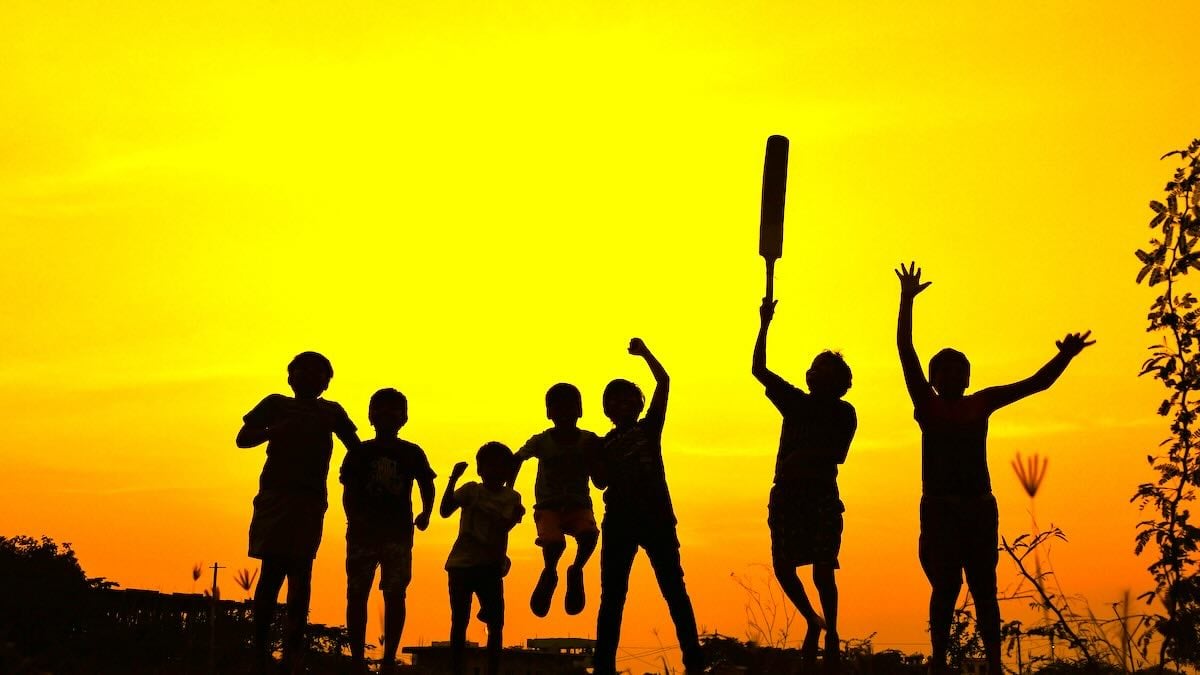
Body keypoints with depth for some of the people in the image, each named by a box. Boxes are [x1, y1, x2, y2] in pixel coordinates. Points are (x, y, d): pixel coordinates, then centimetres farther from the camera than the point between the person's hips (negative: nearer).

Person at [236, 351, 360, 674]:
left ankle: (293, 649, -11)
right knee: (273, 569, -8)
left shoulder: (331, 411, 19)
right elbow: (243, 438, 9)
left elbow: (356, 450, 15)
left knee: (300, 570, -7)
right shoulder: (276, 404, 15)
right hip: (275, 493, -1)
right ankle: (260, 648, -8)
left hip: (310, 499, 1)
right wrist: (275, 431, -10)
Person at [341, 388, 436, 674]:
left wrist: (426, 513, 1)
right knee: (357, 594, -1)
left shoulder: (412, 453, 7)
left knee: (395, 595, -3)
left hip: (398, 532, 0)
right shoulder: (359, 453, 6)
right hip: (363, 530, 0)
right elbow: (349, 492, 1)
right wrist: (353, 519, -16)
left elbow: (426, 486, 16)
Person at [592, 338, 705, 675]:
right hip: (618, 522, 2)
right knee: (611, 595, 1)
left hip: (656, 518, -2)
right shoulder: (605, 444, 12)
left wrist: (645, 353, -2)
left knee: (674, 589, -3)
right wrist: (593, 460, -13)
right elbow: (601, 481, -1)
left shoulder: (649, 428, 9)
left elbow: (664, 383, 1)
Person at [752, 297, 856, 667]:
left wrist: (802, 459, -21)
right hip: (787, 494, 4)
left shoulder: (844, 413, 4)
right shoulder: (796, 402, 14)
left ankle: (831, 634, 3)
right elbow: (758, 369, 11)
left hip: (822, 496, -4)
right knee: (783, 566, -2)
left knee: (822, 570, -9)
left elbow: (836, 454, -8)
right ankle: (813, 621, 18)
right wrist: (764, 326, 5)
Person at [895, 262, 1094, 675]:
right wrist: (907, 300, -6)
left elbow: (1035, 384, 13)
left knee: (983, 587, 2)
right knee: (946, 586, -8)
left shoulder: (981, 404, 12)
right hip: (939, 506, -3)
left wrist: (1064, 357, 0)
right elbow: (906, 351, -2)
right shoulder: (928, 406, 5)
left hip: (979, 506, 3)